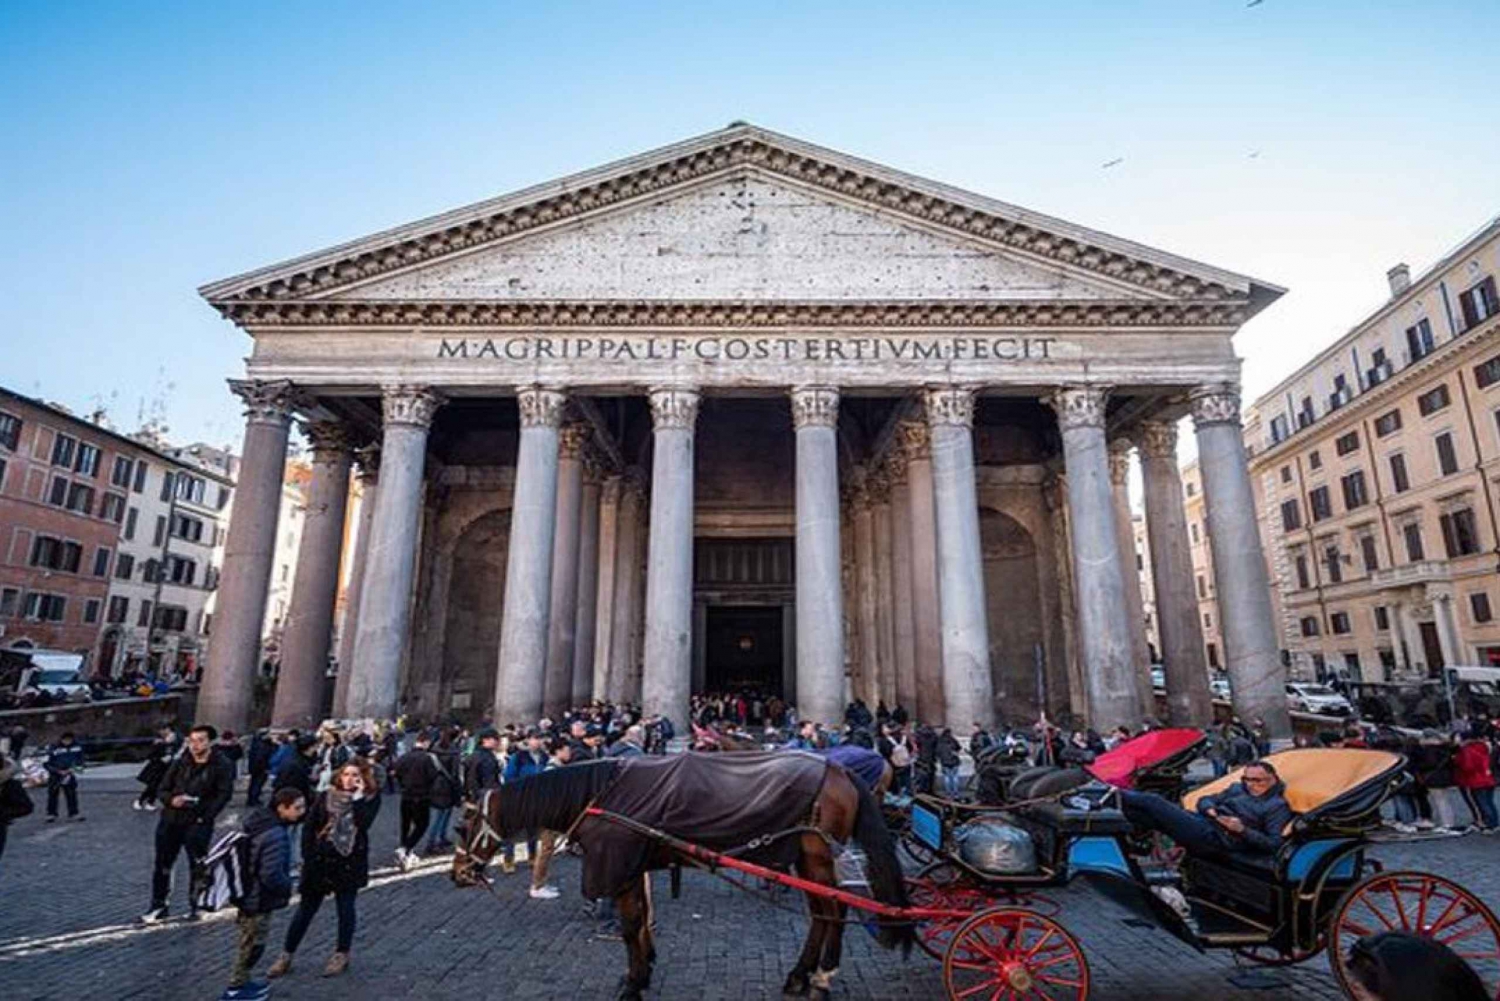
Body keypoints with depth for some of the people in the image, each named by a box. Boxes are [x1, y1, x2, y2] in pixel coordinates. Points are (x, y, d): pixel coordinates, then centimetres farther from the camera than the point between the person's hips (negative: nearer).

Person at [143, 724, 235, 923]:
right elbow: (163, 789, 9)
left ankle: (195, 907, 20)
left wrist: (206, 816, -18)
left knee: (197, 867, 5)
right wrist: (171, 799, -13)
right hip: (170, 820, 4)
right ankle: (158, 906, 27)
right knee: (162, 864, 12)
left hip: (198, 824, -4)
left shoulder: (221, 765, -8)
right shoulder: (180, 763, 4)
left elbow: (224, 794, -11)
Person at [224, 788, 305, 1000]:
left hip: (247, 893, 9)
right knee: (252, 944, 10)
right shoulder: (276, 836, -32)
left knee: (248, 942, 25)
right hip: (259, 899, -9)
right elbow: (271, 875, -32)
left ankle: (241, 981, 41)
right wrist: (288, 887, -13)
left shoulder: (257, 821, -1)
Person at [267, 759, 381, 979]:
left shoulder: (370, 799, -5)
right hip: (320, 860, 1)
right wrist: (308, 858, -6)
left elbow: (363, 823, -21)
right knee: (306, 909, 10)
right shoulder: (325, 797, -1)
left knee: (346, 909, 9)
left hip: (350, 862, -1)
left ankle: (342, 955, 25)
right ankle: (286, 956, 25)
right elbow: (308, 827, 0)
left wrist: (358, 797, -20)